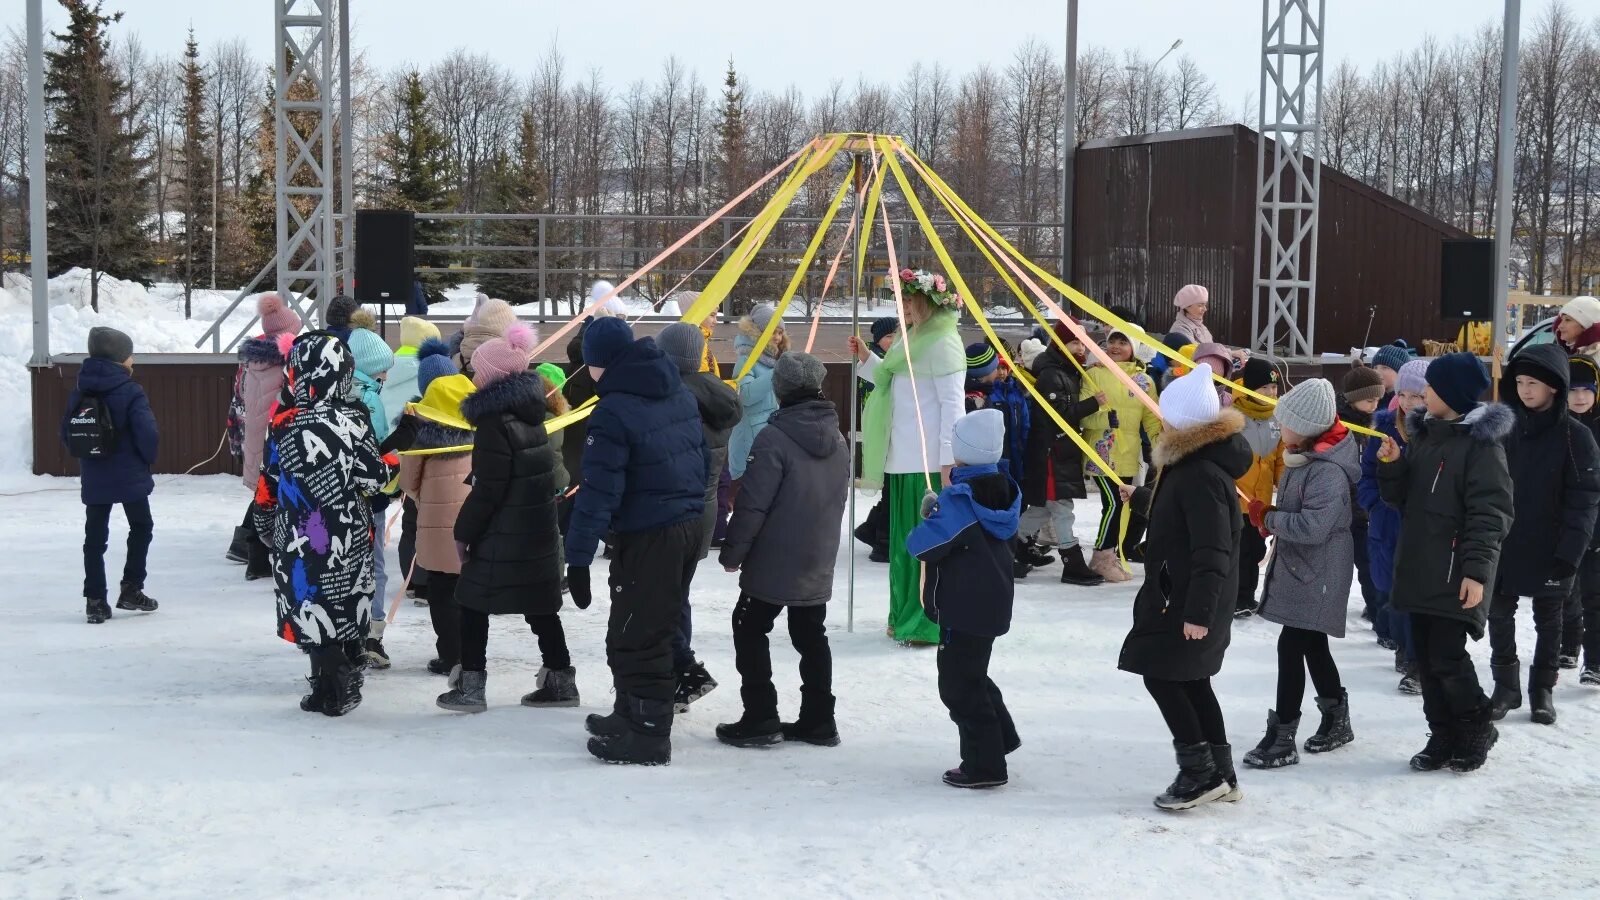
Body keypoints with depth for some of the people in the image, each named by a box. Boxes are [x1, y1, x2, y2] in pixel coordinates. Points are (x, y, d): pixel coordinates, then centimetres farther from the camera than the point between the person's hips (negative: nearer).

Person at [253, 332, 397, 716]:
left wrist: (265, 525, 17)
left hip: (301, 538, -2)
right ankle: (346, 680, 28)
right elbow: (375, 477, -4)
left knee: (314, 611, 4)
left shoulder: (284, 425, -9)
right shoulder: (353, 420, -7)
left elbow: (268, 487, 0)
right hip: (350, 537, 2)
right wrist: (395, 457, 17)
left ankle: (331, 689, 4)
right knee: (348, 606, 15)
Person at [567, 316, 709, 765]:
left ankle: (648, 736, 2)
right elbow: (703, 459, 17)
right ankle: (633, 715, 32)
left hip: (649, 538, -9)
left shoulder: (614, 412, -18)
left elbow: (599, 491, -20)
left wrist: (578, 558, -17)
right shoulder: (680, 394, 8)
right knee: (658, 629, 19)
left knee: (633, 637, -1)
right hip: (690, 526, 9)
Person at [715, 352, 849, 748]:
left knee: (750, 630, 5)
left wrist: (733, 552, -9)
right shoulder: (837, 440, 7)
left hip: (773, 563, -7)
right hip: (818, 563, 7)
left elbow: (753, 504, -18)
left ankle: (760, 719, 4)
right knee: (811, 637, 14)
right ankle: (818, 720, 17)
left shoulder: (774, 438, -17)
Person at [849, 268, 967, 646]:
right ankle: (907, 617, 24)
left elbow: (952, 402, -17)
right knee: (904, 537, 15)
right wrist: (866, 359, 17)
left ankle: (931, 624, 1)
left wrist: (949, 459, -20)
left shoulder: (942, 342, -12)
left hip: (929, 459, -10)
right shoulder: (911, 339, 17)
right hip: (902, 458, 10)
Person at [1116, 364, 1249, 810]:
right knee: (1192, 679, 15)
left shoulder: (1201, 475, -24)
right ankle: (1221, 774, 22)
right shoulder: (1194, 463, 9)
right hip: (1187, 595, 11)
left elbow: (1212, 553, -27)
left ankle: (1200, 772, -1)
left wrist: (1197, 611, -28)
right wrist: (1140, 498, 44)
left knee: (1161, 675, -4)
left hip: (1189, 599, -11)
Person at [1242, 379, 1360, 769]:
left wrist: (1270, 519, -17)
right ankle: (1336, 720, 35)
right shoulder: (1303, 456, 6)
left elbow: (1314, 526, -30)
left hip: (1317, 571, -10)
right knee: (1312, 643, 19)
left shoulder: (1328, 471, -25)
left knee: (1291, 645, -9)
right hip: (1299, 565, 10)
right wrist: (1270, 518, 1)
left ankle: (1282, 738, -4)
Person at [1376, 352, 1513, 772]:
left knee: (1447, 657, -7)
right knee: (1427, 658, 10)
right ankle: (1443, 736, 20)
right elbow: (1403, 498, 18)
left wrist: (1477, 569, -20)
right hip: (1419, 568, 8)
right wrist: (1392, 466, -1)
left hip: (1454, 574, -8)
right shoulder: (1424, 435, 14)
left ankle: (1476, 729, 14)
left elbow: (1490, 512, -15)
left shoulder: (1481, 442, -10)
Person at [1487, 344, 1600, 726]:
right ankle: (1506, 685, 21)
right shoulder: (1506, 429, 3)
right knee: (1499, 616, 7)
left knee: (1548, 620, 10)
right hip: (1503, 547, 4)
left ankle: (1543, 688, 23)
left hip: (1548, 551, -3)